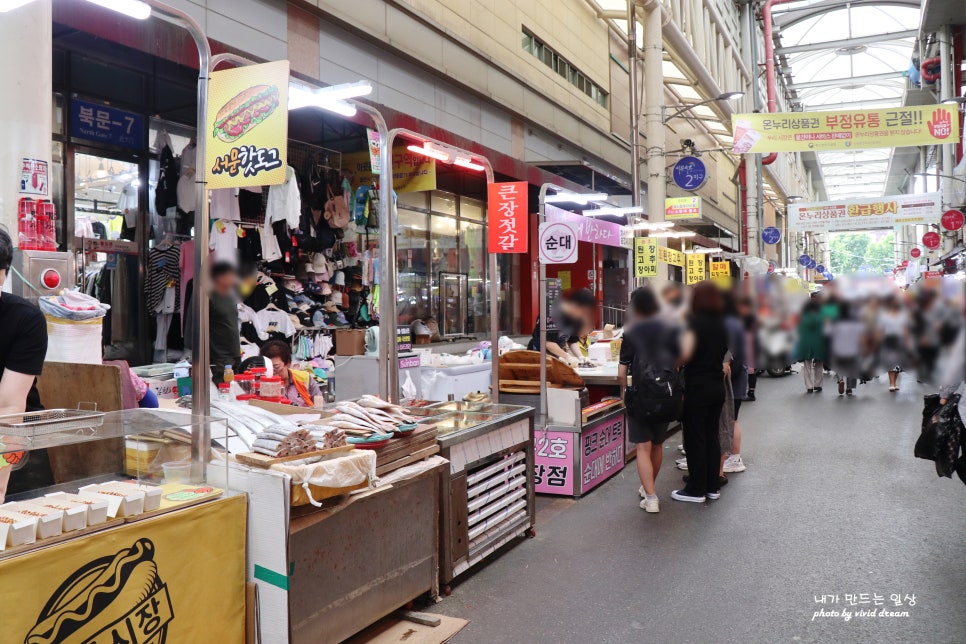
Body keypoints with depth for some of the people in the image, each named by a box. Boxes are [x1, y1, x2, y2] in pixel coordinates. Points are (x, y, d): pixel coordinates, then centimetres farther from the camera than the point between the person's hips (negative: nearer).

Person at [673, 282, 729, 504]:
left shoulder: (694, 321, -14)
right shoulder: (721, 323, 9)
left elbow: (685, 352, -24)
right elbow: (723, 355, 13)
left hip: (697, 387, -7)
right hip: (717, 386, 7)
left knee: (694, 438, 1)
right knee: (712, 436, 14)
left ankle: (696, 490, 8)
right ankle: (712, 487, 21)